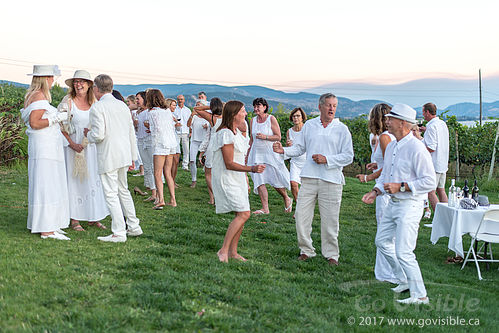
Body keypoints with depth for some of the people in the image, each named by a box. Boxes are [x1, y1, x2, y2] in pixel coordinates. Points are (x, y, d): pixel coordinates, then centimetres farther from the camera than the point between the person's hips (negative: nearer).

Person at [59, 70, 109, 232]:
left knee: (93, 179, 6)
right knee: (74, 180, -1)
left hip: (91, 146, 4)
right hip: (73, 146, -4)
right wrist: (72, 144, -17)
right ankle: (74, 219, 6)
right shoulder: (68, 101, -6)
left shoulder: (94, 102, 6)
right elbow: (61, 127, -8)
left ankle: (93, 218, 15)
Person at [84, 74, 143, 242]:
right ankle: (134, 227, 23)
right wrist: (132, 157, 20)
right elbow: (131, 133, 14)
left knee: (111, 194, -2)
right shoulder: (122, 105, 11)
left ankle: (119, 233, -2)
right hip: (124, 154, 8)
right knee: (123, 190, 19)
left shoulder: (97, 107, -10)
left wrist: (88, 134, 4)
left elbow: (99, 135, -19)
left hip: (108, 157, -7)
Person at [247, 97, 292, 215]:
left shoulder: (271, 119, -5)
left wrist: (265, 137, -19)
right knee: (259, 181, -5)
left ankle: (287, 199, 27)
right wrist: (248, 155, 18)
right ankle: (265, 208, -2)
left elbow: (278, 137, -6)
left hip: (270, 153, -4)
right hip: (256, 153, 4)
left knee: (276, 181, 0)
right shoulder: (253, 120, 9)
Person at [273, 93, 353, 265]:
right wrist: (284, 150, -1)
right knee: (301, 214, 0)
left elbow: (348, 156, 0)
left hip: (331, 180, -2)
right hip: (309, 178, 3)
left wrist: (326, 159, -11)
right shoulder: (309, 125, 12)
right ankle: (306, 250, 17)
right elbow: (300, 148, 17)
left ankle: (331, 254, 16)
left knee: (330, 219, 1)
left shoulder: (342, 129, 3)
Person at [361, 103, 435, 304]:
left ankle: (420, 296, 3)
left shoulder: (416, 148, -18)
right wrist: (376, 191, 6)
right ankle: (404, 280, 33)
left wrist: (401, 186, -23)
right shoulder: (391, 146, 10)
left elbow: (429, 182, -19)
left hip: (409, 206, -10)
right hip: (393, 203, 10)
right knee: (382, 241, 19)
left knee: (403, 252, -10)